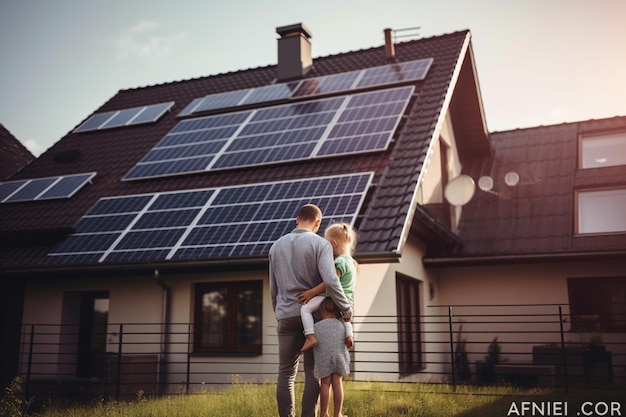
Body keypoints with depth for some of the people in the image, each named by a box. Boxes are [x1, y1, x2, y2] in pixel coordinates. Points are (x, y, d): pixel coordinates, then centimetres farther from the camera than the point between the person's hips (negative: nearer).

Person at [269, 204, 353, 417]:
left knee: (286, 373, 7)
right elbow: (330, 281, -17)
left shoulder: (276, 246, 12)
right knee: (313, 373, 2)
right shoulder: (321, 244, -4)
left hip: (287, 316, 4)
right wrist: (347, 309, -7)